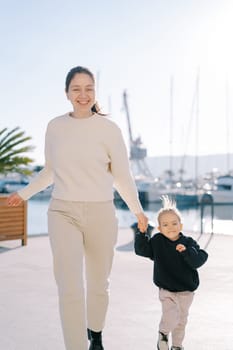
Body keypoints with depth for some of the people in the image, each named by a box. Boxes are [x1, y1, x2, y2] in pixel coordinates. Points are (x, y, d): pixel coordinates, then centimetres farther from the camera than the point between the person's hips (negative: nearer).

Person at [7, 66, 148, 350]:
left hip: (100, 213, -1)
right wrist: (25, 193, 23)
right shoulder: (55, 127, 3)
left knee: (98, 284, 14)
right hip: (62, 212, 1)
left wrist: (137, 210, 7)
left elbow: (122, 176, 3)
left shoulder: (109, 129, -4)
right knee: (70, 289, -12)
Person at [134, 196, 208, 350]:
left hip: (186, 291, 2)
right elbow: (141, 249, -4)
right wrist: (142, 233, -15)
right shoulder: (157, 241, -5)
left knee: (182, 320, 15)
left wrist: (187, 251, -32)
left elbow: (199, 260, -16)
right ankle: (163, 334, 9)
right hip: (166, 290, -1)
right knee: (170, 317, -20)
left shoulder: (188, 242, -9)